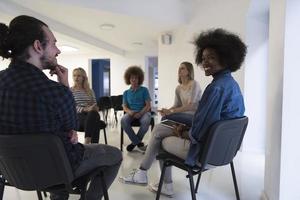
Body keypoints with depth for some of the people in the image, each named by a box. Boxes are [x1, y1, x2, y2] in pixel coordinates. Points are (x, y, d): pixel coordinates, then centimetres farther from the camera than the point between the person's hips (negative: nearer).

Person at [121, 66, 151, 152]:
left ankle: (135, 142, -14)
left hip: (143, 112, -2)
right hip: (131, 113, 2)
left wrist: (140, 113, -19)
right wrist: (129, 111, -16)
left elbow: (148, 105, -1)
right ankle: (138, 143, -20)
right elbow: (124, 106, 8)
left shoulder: (144, 90, 6)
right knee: (123, 120, -32)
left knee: (146, 121, -37)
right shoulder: (126, 92, 14)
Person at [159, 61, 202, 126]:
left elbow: (190, 106, -20)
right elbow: (177, 105, 8)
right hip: (185, 115, 6)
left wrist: (171, 111, -26)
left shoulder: (194, 84, -11)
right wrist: (167, 110, -15)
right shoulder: (178, 88, 10)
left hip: (195, 117, -6)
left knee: (167, 117, -25)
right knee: (165, 118, -19)